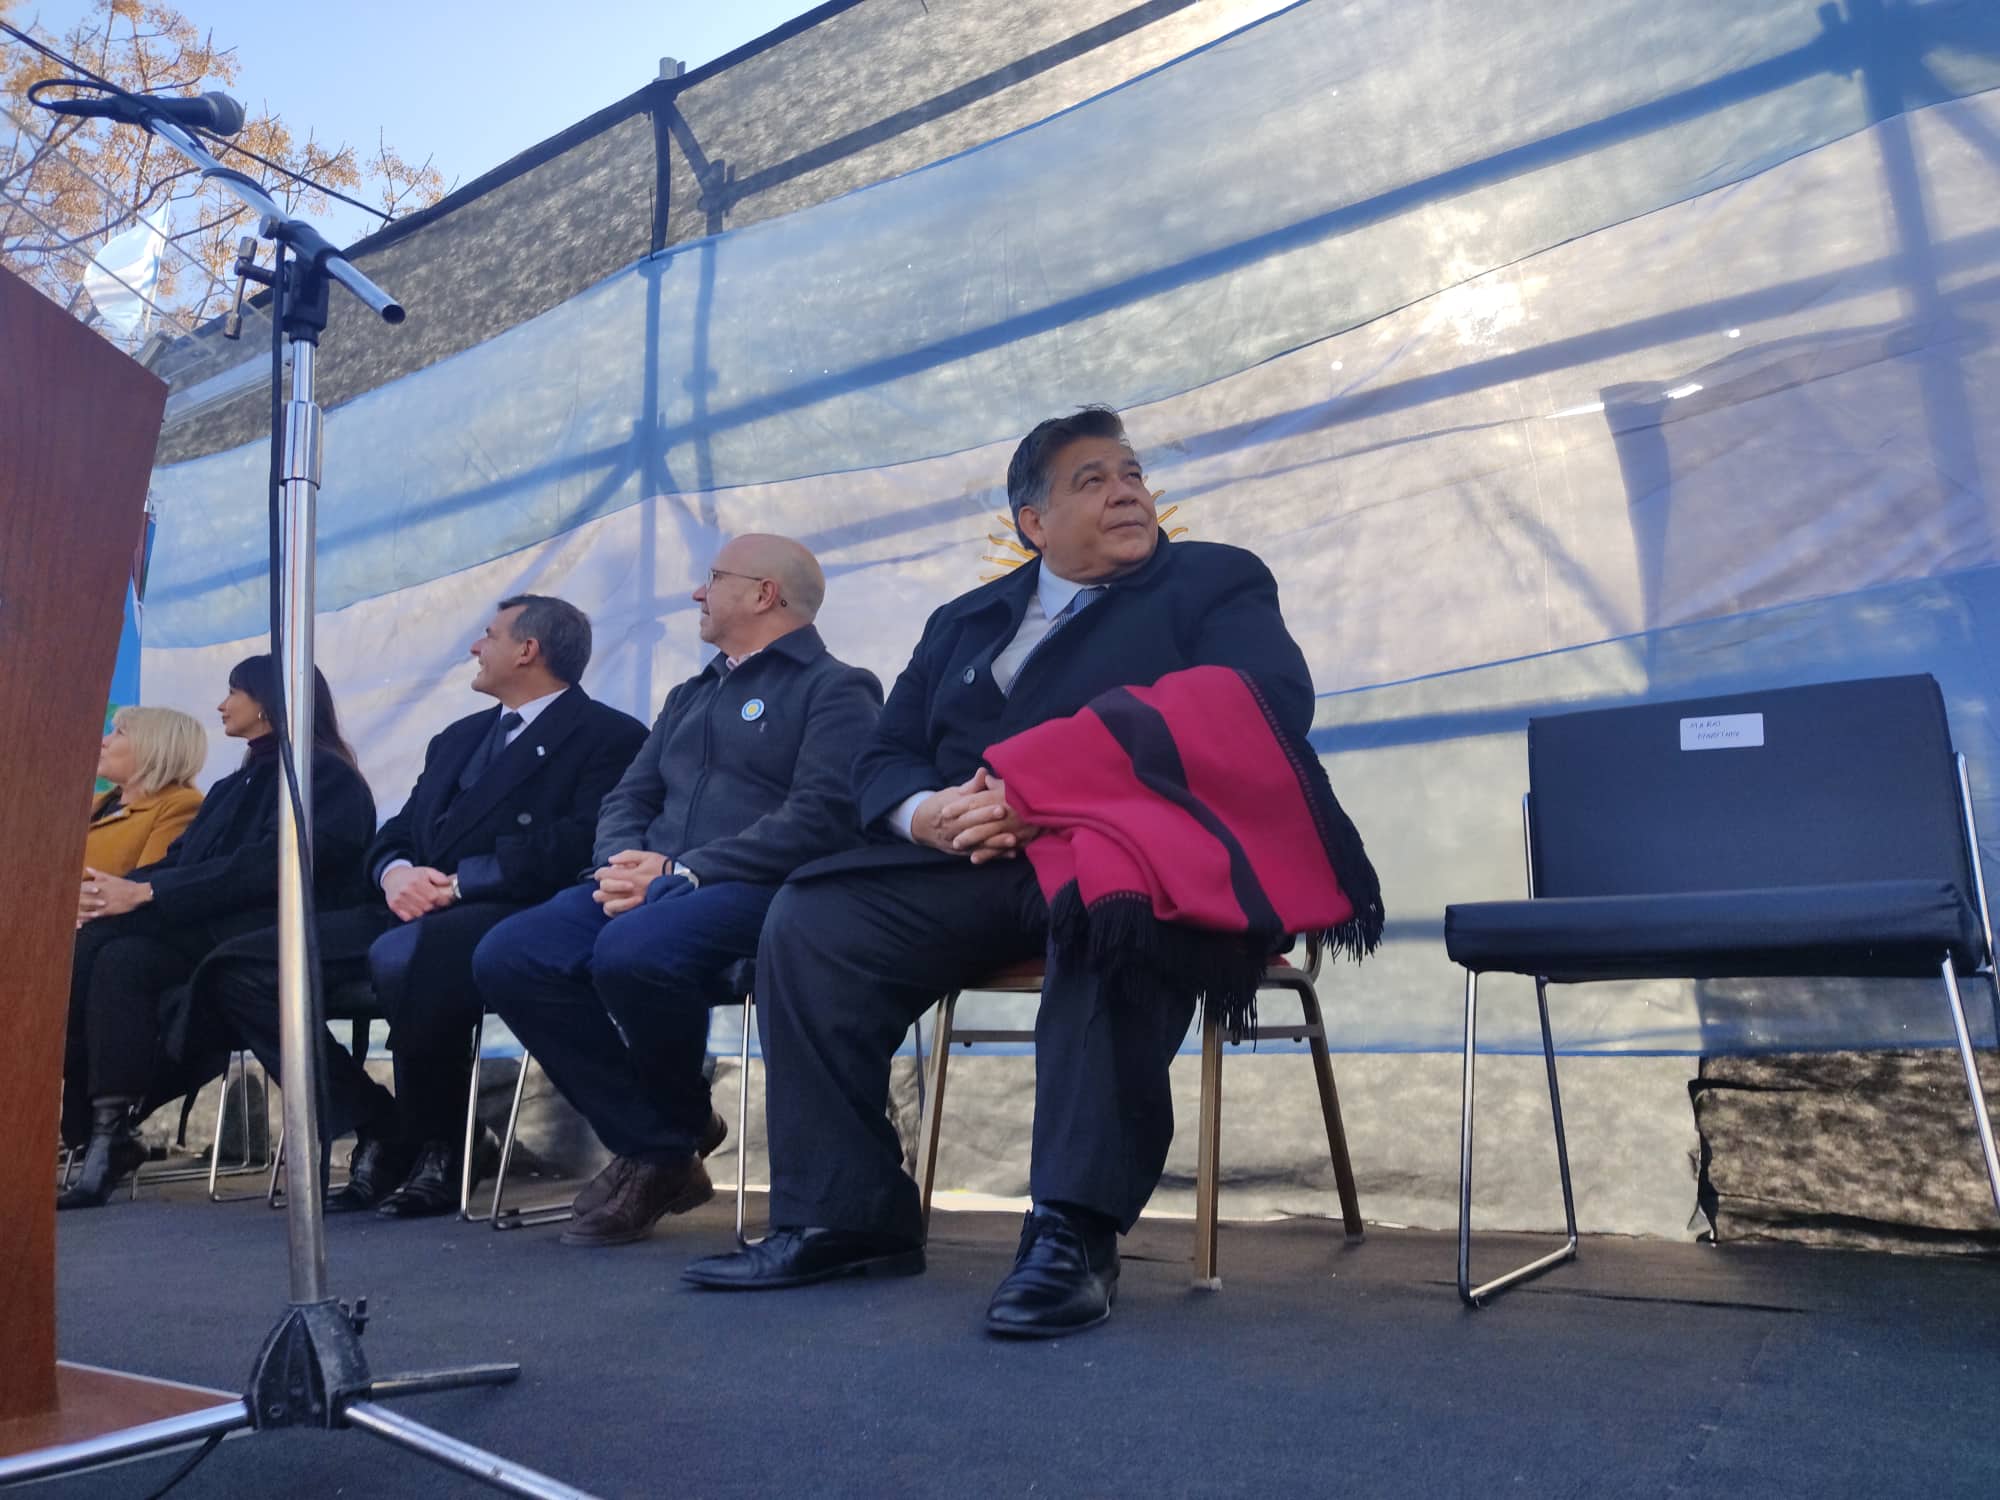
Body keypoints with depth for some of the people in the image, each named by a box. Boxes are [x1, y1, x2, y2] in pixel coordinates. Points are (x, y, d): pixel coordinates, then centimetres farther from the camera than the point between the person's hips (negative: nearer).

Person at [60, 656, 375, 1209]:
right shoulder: (237, 785, 26)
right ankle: (93, 1119, -22)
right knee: (113, 953, -22)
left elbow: (270, 865, -16)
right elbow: (181, 859, 15)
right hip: (210, 930, 7)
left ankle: (111, 1130, -24)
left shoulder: (324, 773, -2)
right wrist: (117, 886, -6)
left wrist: (147, 894, -19)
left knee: (121, 957, -28)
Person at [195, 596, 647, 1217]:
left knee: (402, 956, -39)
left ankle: (438, 1146, -14)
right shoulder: (459, 736, 27)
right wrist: (395, 872, -4)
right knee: (233, 971, -7)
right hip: (411, 910, 8)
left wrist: (456, 883, -16)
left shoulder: (607, 735, 1)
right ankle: (378, 1130, -2)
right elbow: (396, 833, 20)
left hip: (506, 912, -8)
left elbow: (576, 845, -14)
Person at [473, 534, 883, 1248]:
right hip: (650, 884, 7)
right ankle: (653, 1150, -6)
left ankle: (681, 1131, -4)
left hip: (754, 890, -7)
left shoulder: (835, 688, 4)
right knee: (507, 957, -18)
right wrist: (626, 862, -4)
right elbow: (627, 800, 21)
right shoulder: (689, 696, 29)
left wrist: (682, 872, -18)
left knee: (632, 953, -36)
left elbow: (819, 816, -12)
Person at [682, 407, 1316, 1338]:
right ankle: (842, 1219, -8)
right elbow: (883, 758, 18)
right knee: (810, 921, -15)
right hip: (971, 864, 5)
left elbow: (1272, 705, -10)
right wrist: (928, 810, -10)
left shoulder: (1214, 585, 10)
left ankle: (1075, 1232, -30)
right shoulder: (964, 623, 25)